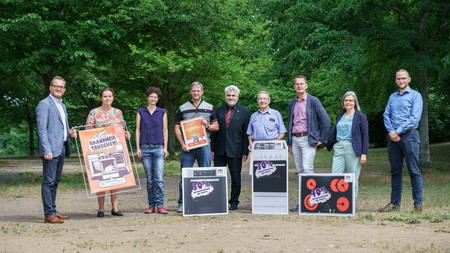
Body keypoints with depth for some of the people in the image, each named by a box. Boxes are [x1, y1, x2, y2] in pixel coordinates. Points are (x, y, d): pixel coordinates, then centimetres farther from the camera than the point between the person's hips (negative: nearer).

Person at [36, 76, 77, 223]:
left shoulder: (62, 106, 21)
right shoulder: (44, 104, -7)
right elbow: (42, 129, -14)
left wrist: (70, 133, 8)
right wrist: (46, 150, -21)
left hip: (61, 150, 9)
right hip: (51, 150, -9)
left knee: (55, 181, 13)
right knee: (48, 182, -7)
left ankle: (53, 211, 19)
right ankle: (49, 215, -7)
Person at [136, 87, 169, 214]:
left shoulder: (162, 112, 9)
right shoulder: (140, 112, 10)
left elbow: (165, 130, 9)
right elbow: (138, 130, 9)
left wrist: (165, 147, 1)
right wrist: (138, 148, 1)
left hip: (158, 148, -1)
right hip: (145, 148, 1)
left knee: (159, 178, -10)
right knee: (149, 179, 3)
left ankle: (160, 205, -9)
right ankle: (151, 205, 9)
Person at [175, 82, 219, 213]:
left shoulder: (209, 108, 11)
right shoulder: (183, 108, 8)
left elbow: (216, 126, 13)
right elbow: (177, 128, 6)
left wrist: (207, 126, -8)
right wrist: (182, 143, -7)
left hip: (204, 146, 1)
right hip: (187, 147, -1)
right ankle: (182, 203, 4)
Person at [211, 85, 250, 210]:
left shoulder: (244, 111, 3)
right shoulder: (219, 110, 10)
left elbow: (246, 133, 1)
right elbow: (214, 130, 11)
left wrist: (245, 152, -5)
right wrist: (212, 149, 6)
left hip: (235, 150, -2)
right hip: (220, 151, 2)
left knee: (236, 178, 3)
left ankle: (234, 202, 14)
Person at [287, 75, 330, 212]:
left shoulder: (313, 101, -4)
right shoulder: (292, 103, 16)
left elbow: (326, 120, -6)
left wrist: (321, 139, -6)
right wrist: (289, 143, 18)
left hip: (308, 139, -6)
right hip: (295, 140, 6)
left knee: (307, 169, -14)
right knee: (300, 171, 6)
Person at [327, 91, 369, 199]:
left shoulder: (360, 116, 2)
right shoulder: (339, 116, 17)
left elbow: (365, 136, -2)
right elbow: (334, 132, 21)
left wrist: (364, 153, -8)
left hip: (353, 149, -4)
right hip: (339, 148, 4)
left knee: (353, 179, 1)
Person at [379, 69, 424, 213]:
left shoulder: (415, 96, 1)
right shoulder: (392, 97, 18)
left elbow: (414, 118, -9)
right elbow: (386, 115, 11)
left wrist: (397, 131, -12)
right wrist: (391, 131, -6)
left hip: (409, 135, -5)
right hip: (393, 137, 5)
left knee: (414, 171, -6)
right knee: (395, 171, 8)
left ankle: (418, 204, -3)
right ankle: (395, 203, 13)